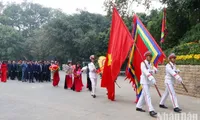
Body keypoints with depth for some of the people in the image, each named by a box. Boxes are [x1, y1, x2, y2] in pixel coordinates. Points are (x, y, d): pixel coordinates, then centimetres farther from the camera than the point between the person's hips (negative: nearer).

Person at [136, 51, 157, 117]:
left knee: (144, 94, 14)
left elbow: (155, 69, -1)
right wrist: (151, 78, -46)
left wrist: (153, 71, -26)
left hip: (149, 81, 8)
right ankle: (151, 110, -14)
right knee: (147, 96, -12)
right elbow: (145, 71, -30)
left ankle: (138, 107, 26)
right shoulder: (143, 63, -12)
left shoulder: (150, 64, 13)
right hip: (144, 81, -8)